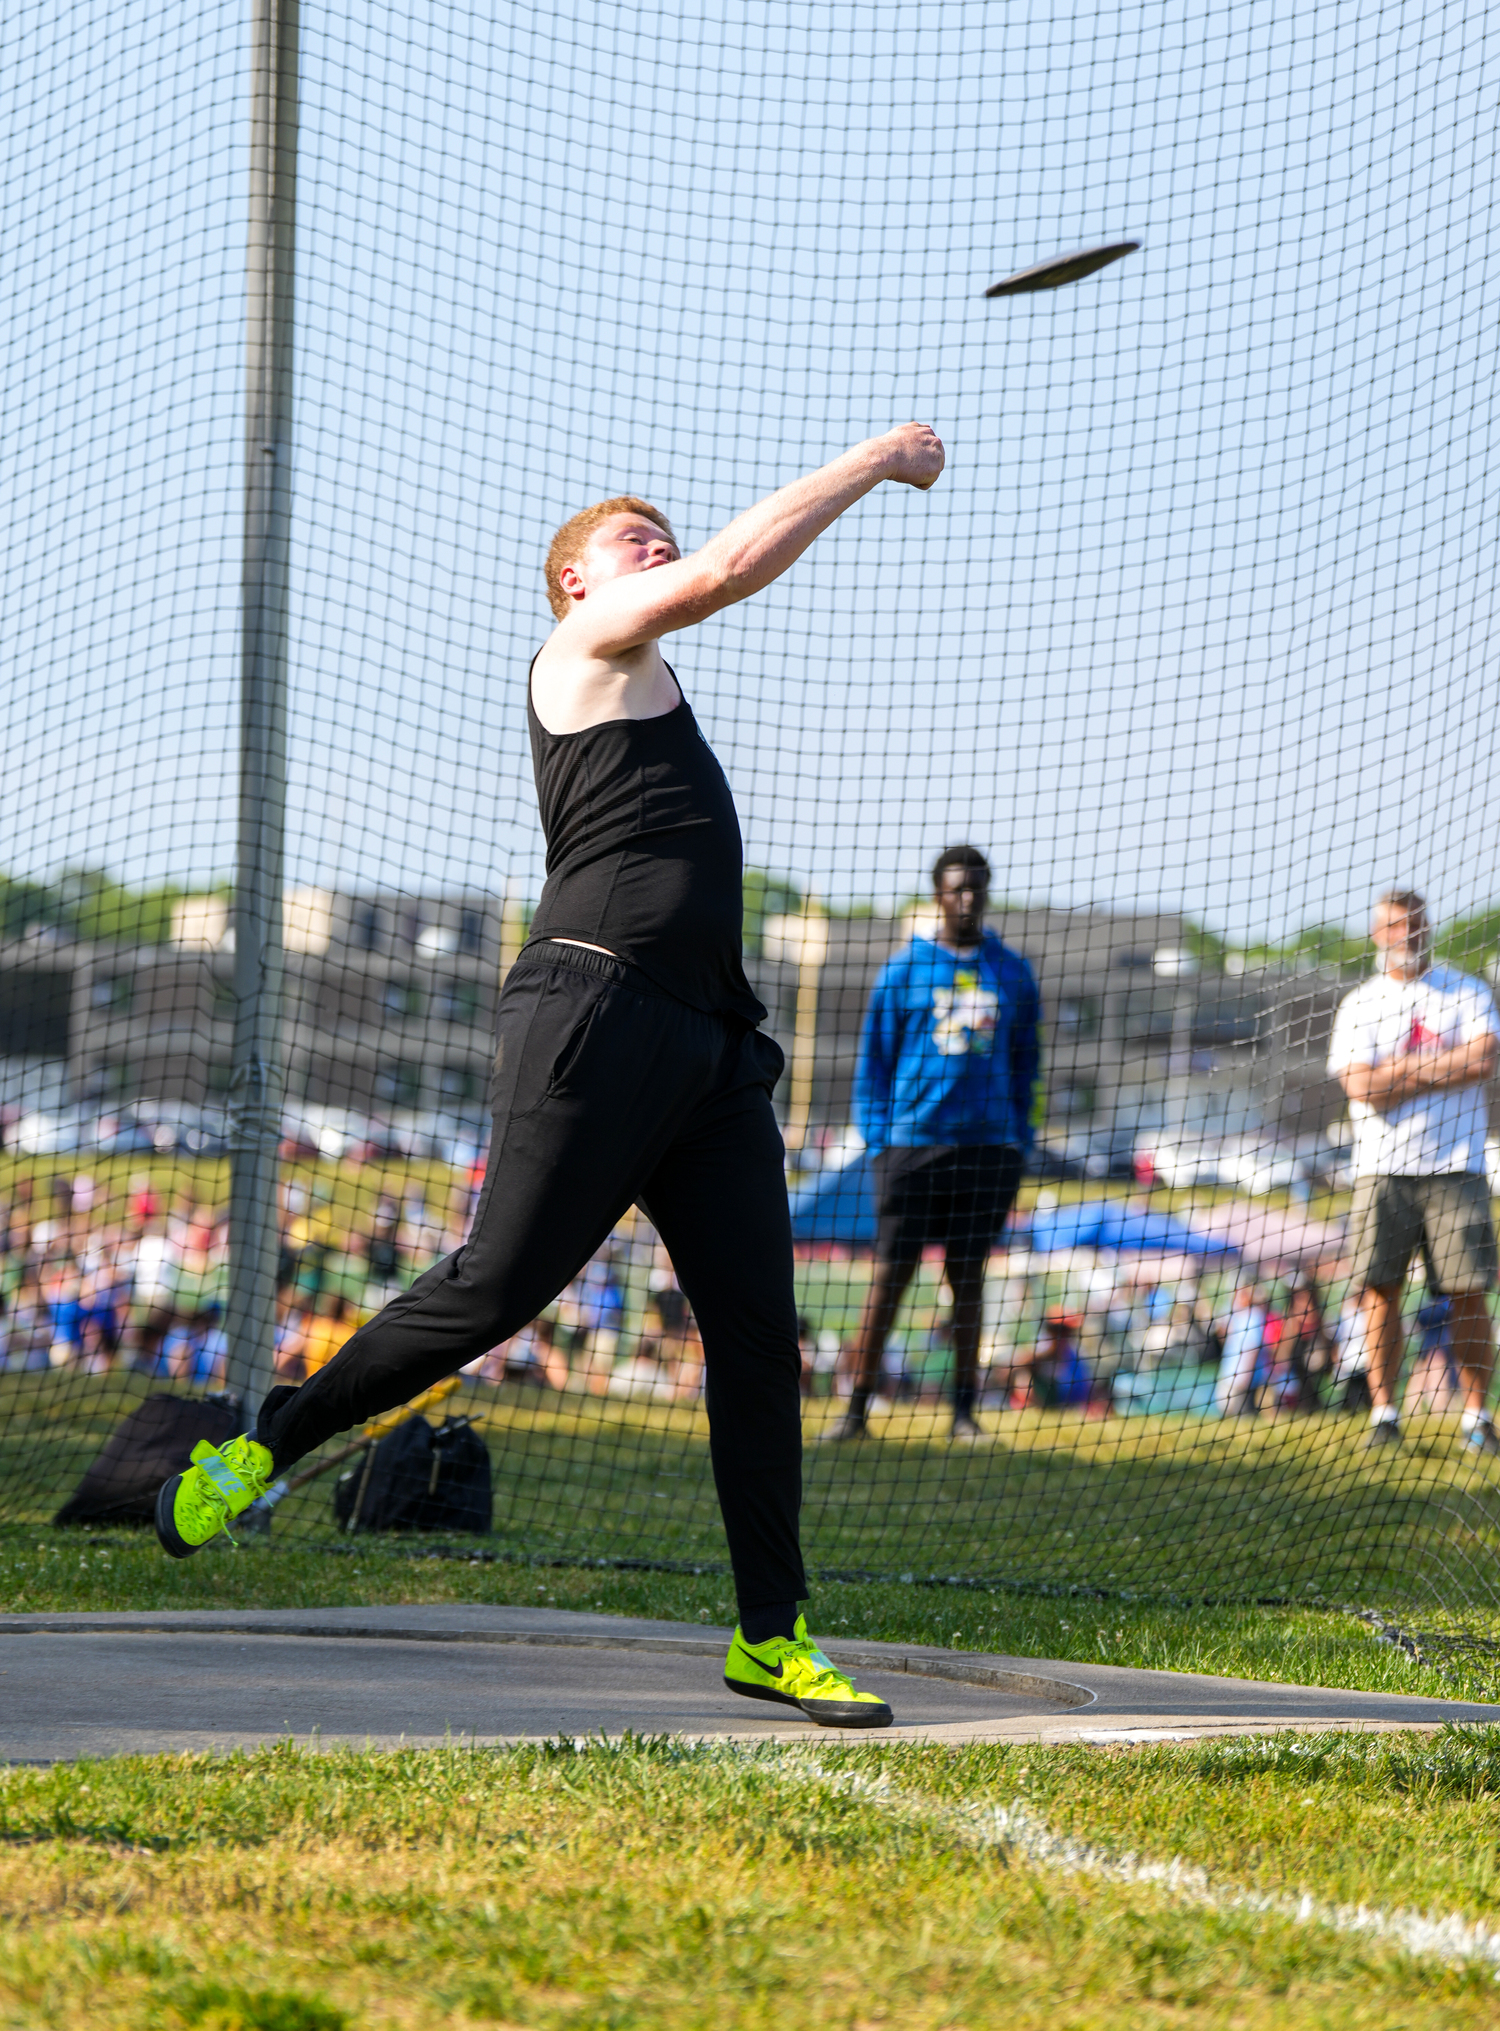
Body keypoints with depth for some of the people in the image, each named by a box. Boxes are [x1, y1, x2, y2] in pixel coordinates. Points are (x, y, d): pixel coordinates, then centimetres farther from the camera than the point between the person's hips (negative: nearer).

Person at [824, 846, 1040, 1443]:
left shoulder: (1013, 973, 10)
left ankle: (964, 1410, 8)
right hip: (913, 1142, -2)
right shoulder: (903, 971, 4)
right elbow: (873, 1062, 7)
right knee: (889, 1276, -3)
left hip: (988, 1145, 2)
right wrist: (878, 1142, -1)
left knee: (969, 1276, 4)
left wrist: (1017, 1145, 6)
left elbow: (1025, 1064, 14)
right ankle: (857, 1408, 1)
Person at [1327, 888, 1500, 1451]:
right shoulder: (1359, 1005, 8)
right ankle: (1384, 1414, 1)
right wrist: (1441, 1067, -6)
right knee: (1380, 1289, -5)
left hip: (1455, 1167, 0)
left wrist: (1403, 1070, -8)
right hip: (1382, 1167, 1)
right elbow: (1363, 1089, -6)